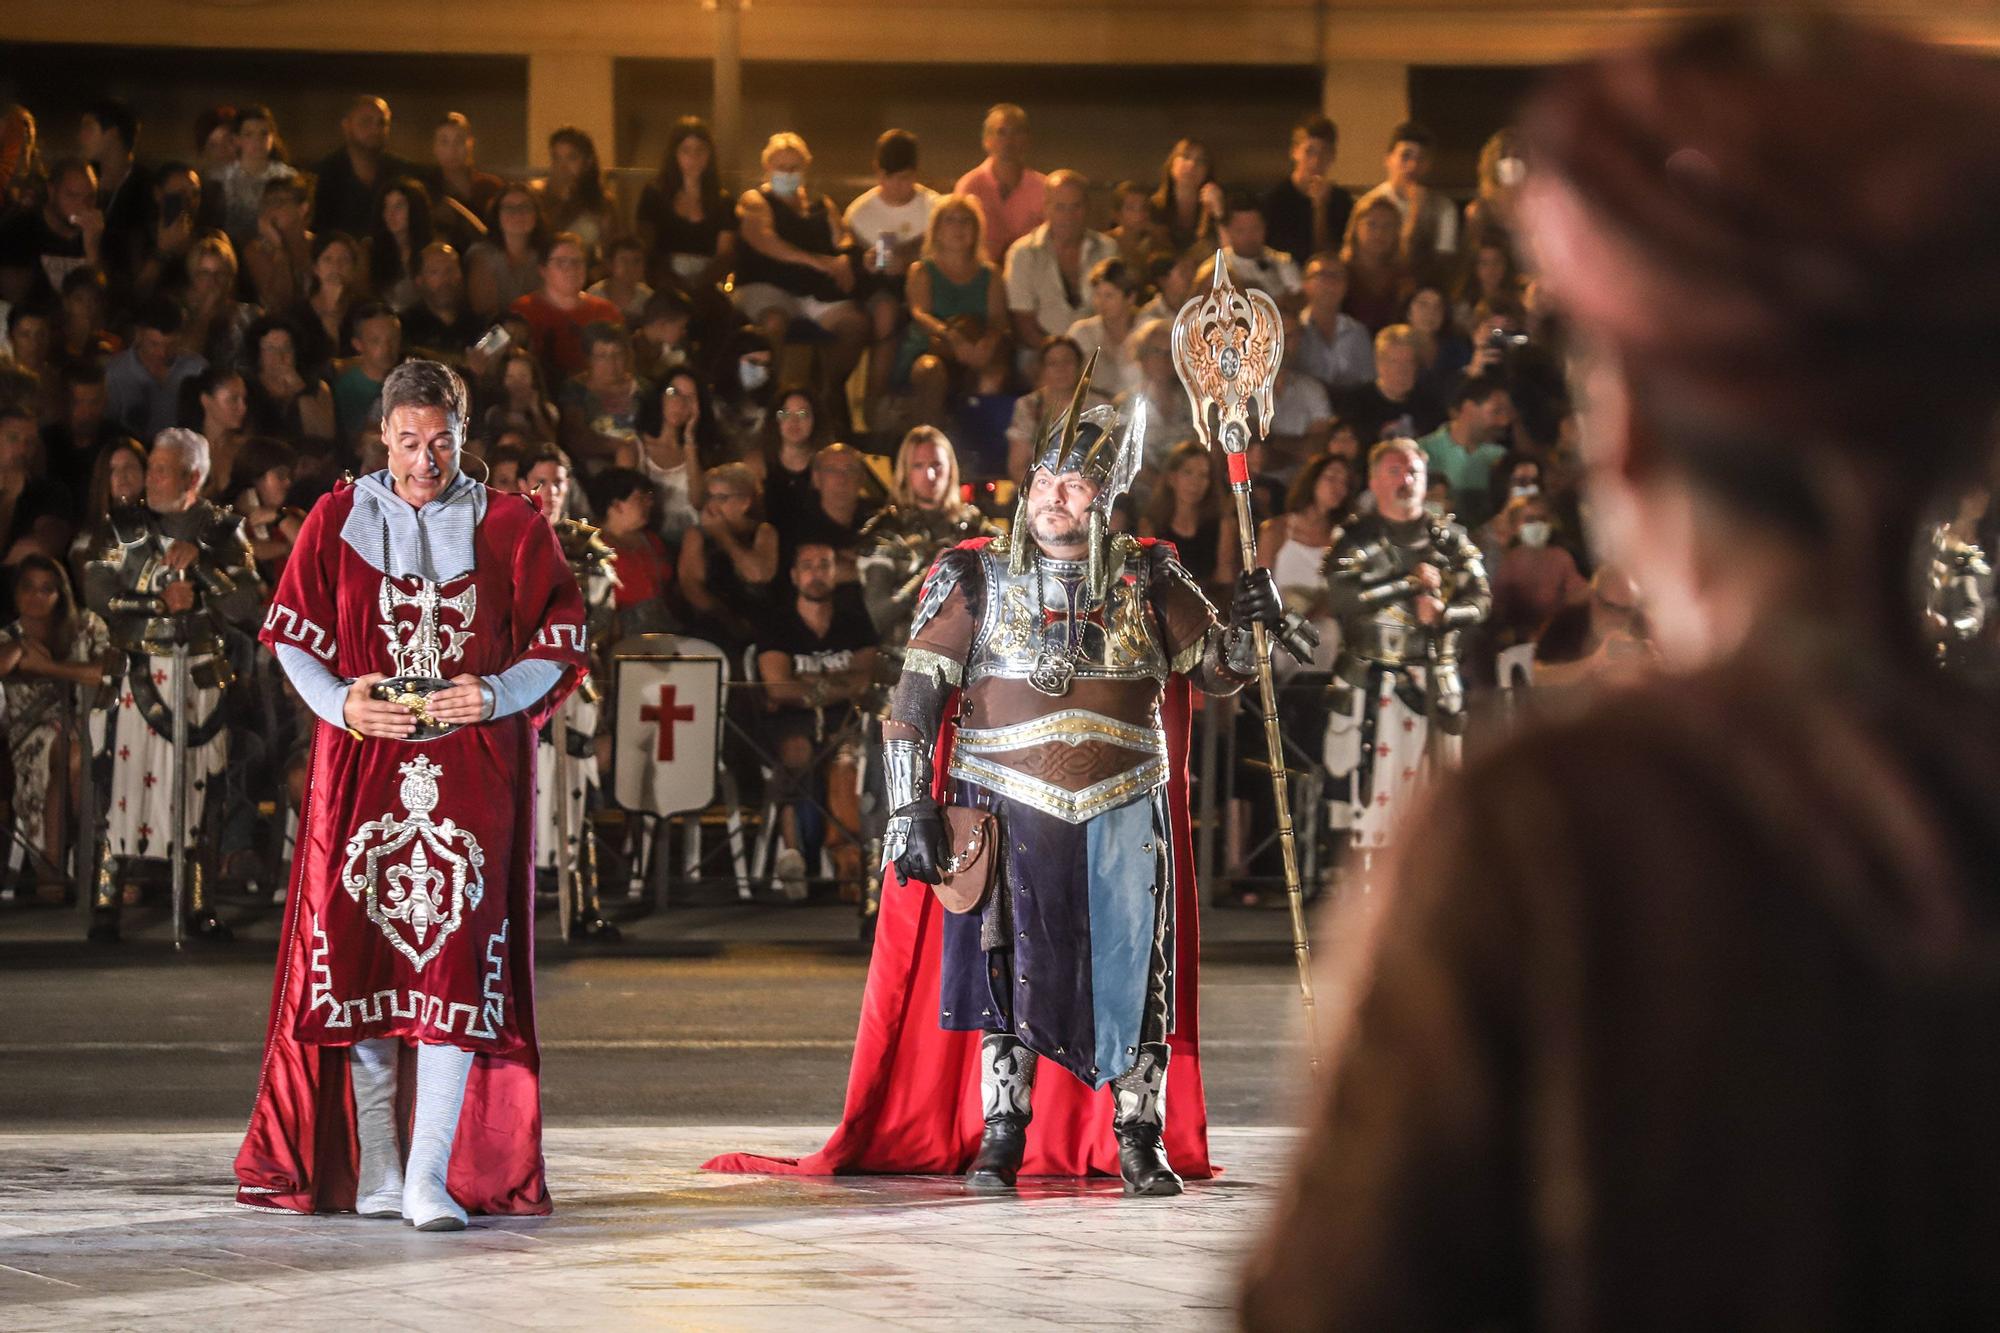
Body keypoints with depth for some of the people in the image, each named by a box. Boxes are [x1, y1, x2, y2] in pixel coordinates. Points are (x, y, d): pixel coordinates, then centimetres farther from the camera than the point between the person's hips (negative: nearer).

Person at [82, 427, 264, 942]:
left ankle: (198, 904, 11)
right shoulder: (126, 526, 6)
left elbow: (248, 604, -6)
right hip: (140, 675, -1)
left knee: (197, 786, 4)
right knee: (126, 778, -6)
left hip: (200, 678, 1)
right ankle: (106, 900, -3)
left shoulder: (222, 530, 5)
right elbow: (97, 591, -3)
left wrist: (200, 561, -16)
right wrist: (160, 603, -12)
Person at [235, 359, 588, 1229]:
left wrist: (494, 695, -13)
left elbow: (561, 649, 5)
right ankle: (373, 1175, 6)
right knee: (359, 952, -2)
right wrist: (342, 703, -10)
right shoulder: (336, 522, 9)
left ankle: (433, 1180, -14)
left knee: (456, 954, -11)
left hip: (473, 768, -1)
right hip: (361, 765, 1)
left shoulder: (511, 529, 6)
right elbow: (292, 637, 9)